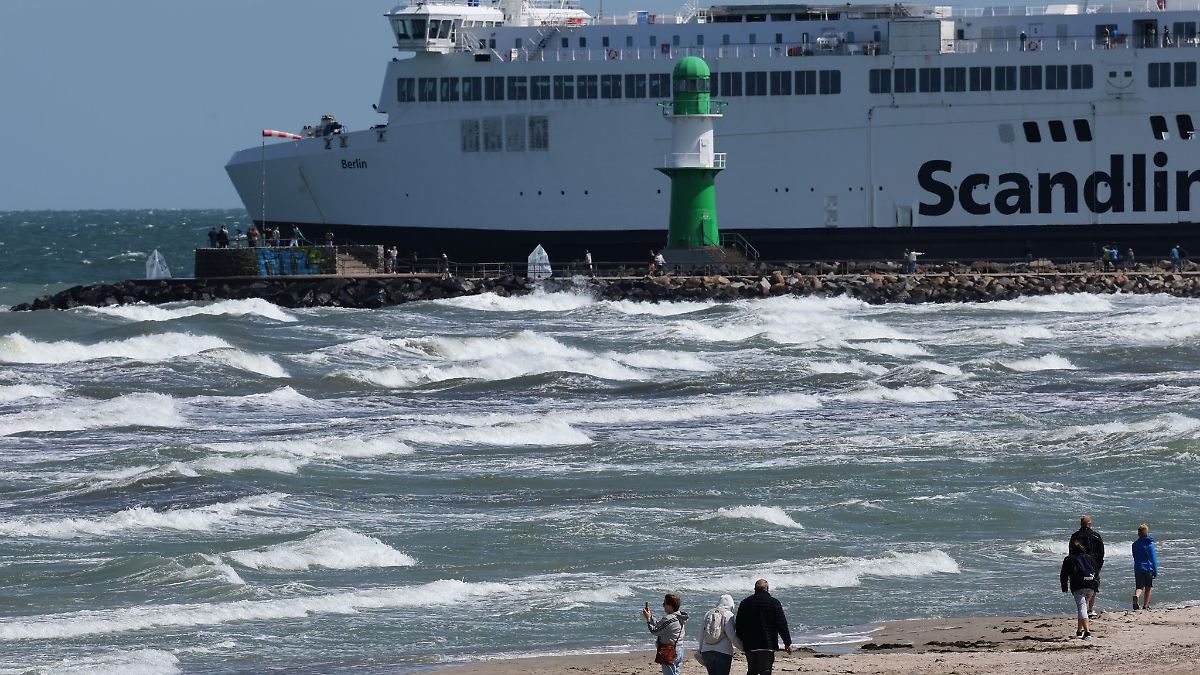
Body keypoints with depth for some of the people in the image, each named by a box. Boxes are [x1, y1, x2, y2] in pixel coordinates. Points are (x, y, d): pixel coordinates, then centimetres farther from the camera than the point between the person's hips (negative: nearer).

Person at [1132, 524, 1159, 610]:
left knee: (1139, 587, -2)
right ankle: (1146, 605, 15)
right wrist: (1155, 572, -1)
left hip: (1138, 568, 2)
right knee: (1148, 588, 12)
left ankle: (1136, 596, -34)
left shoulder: (1135, 544, 4)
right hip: (1148, 568, -2)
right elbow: (1153, 558, -6)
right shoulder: (1149, 544, -7)